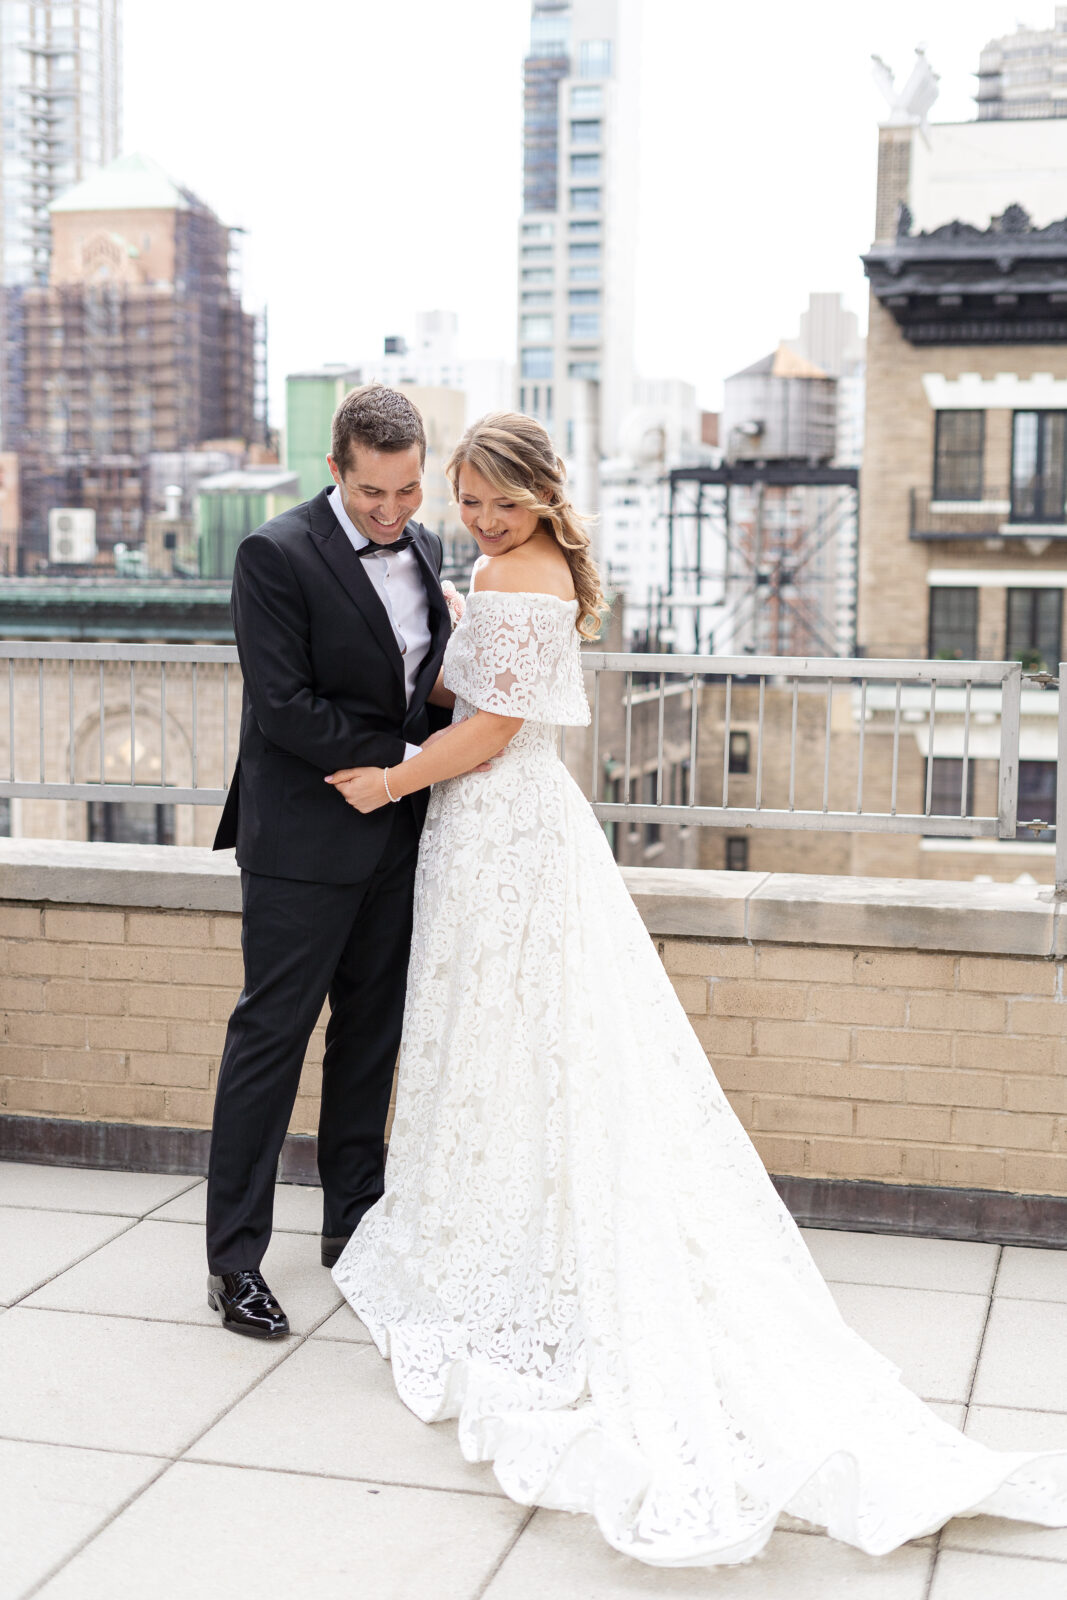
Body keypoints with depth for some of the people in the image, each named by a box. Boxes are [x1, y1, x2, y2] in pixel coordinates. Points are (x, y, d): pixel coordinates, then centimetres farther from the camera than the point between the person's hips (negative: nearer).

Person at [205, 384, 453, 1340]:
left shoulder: (422, 547, 9)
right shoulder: (278, 555, -13)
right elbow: (285, 707, -19)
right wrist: (405, 757, -17)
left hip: (397, 834, 7)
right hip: (305, 838, -7)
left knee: (373, 1032, 15)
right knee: (271, 1035, -2)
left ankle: (354, 1222, 29)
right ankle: (234, 1259, 7)